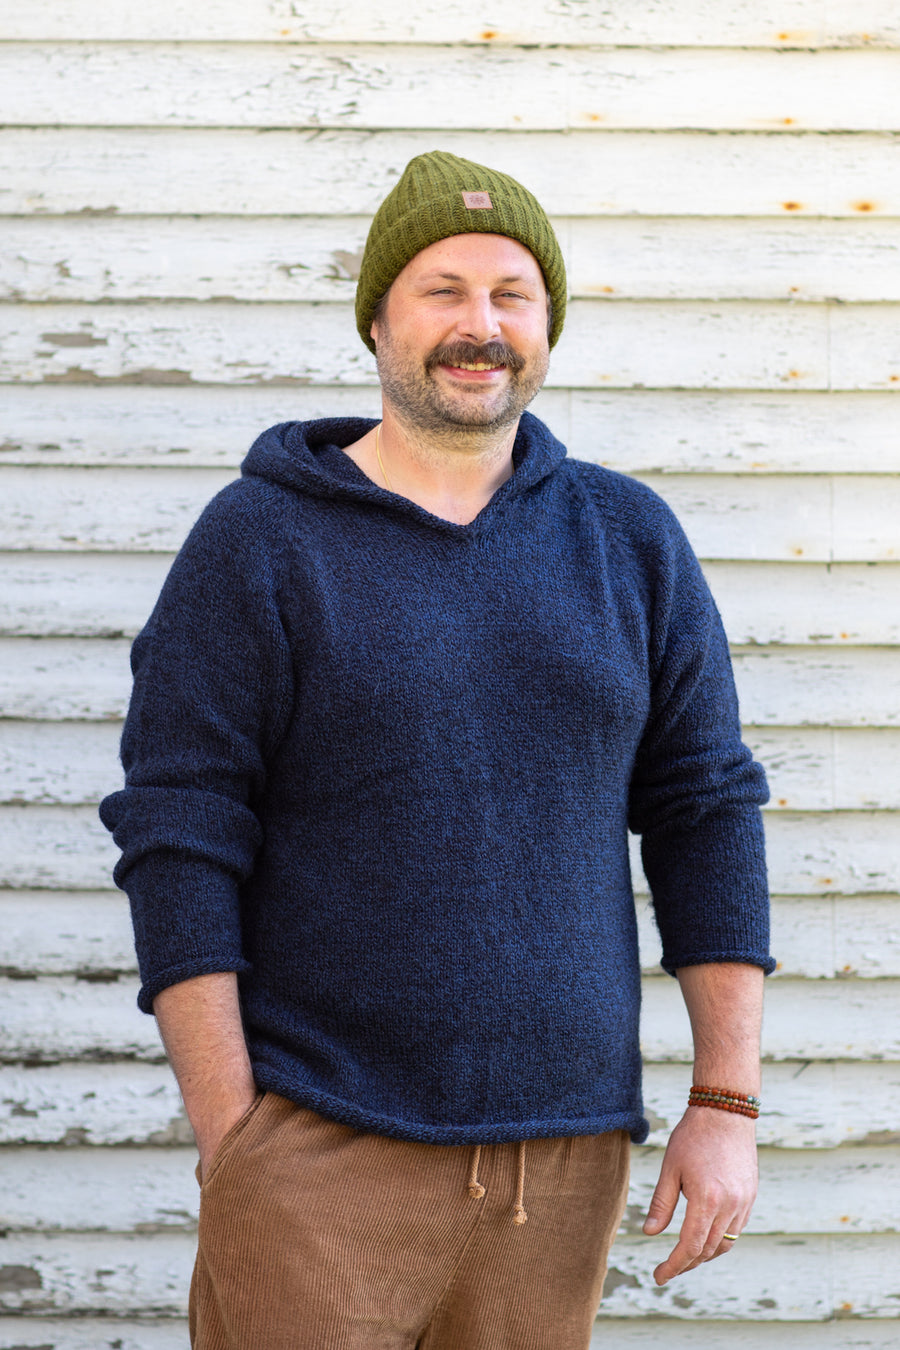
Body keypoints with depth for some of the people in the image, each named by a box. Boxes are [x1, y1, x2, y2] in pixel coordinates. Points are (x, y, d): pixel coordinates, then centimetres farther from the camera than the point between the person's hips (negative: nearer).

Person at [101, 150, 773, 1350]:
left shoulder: (631, 540, 8)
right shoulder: (259, 540, -1)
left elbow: (707, 811, 10)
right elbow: (177, 842, -4)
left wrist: (727, 1105, 3)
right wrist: (230, 1148, -10)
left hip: (565, 1154, 3)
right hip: (323, 1156, -3)